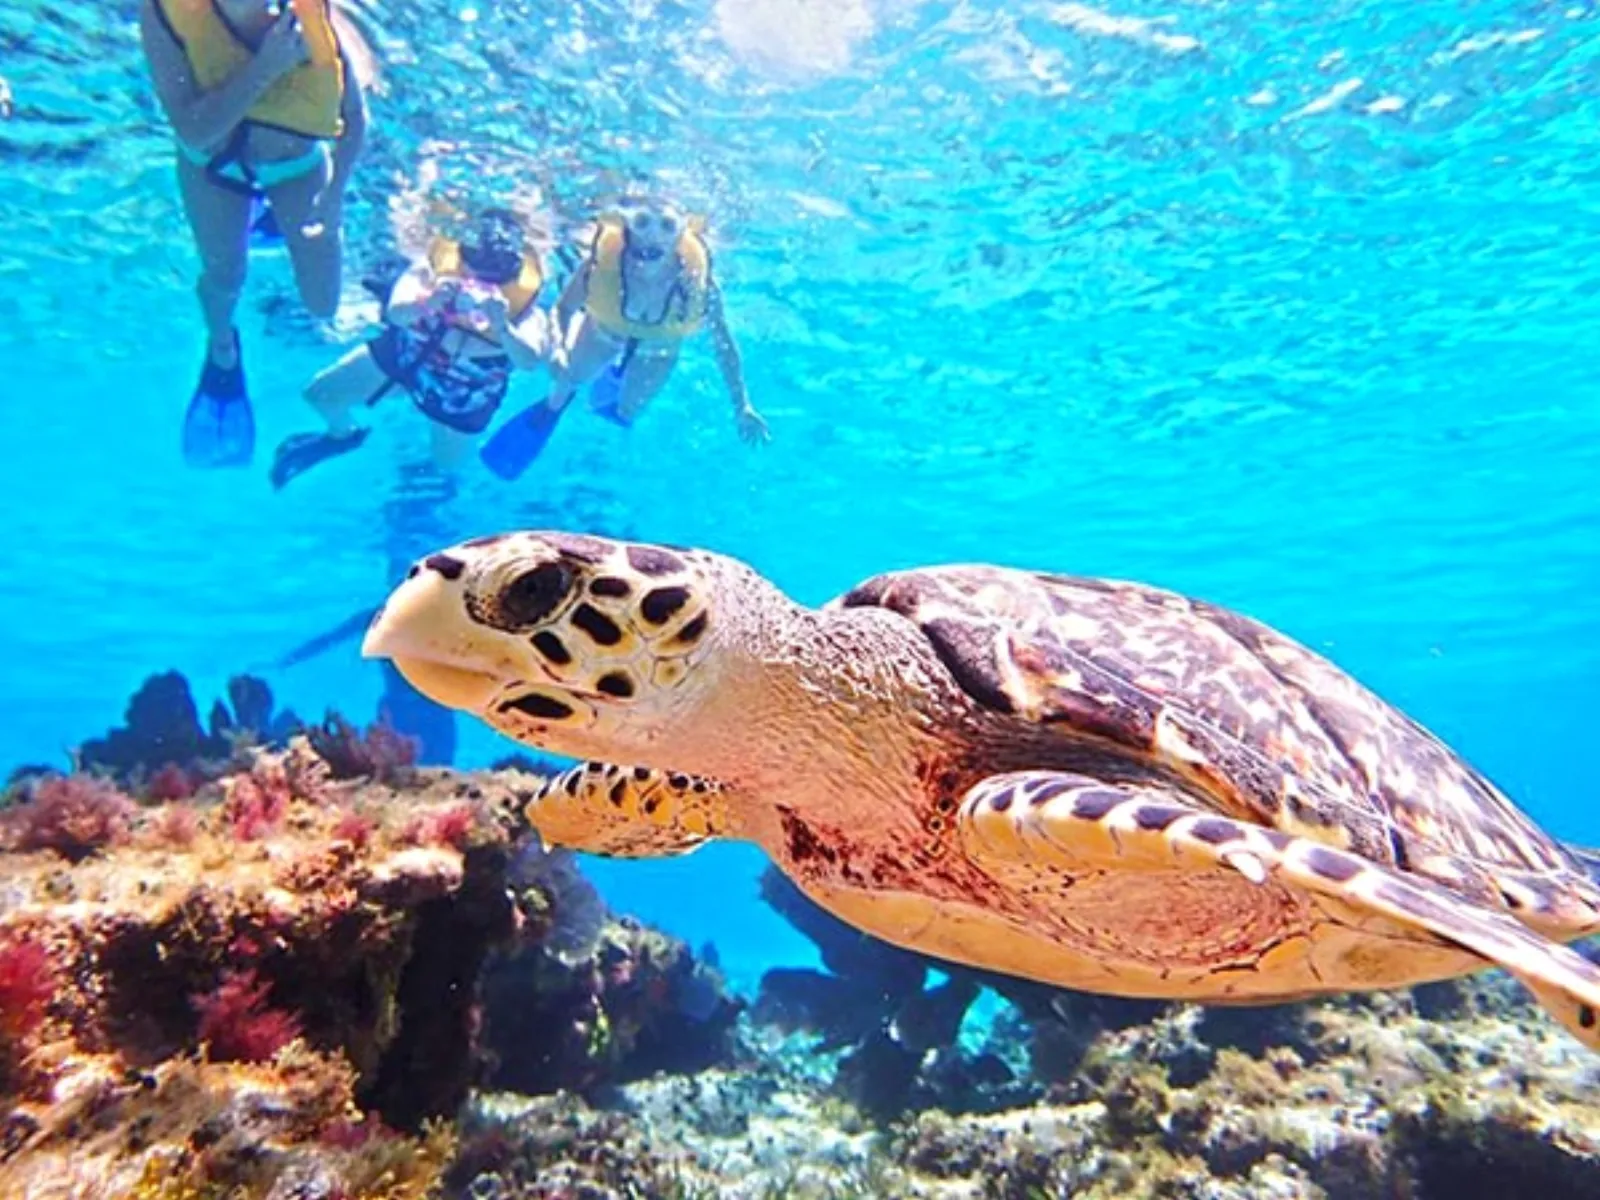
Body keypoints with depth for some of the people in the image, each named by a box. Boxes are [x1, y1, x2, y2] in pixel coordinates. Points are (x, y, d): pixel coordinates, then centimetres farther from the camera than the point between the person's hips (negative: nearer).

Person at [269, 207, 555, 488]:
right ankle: (344, 435, 44)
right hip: (405, 351, 2)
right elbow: (396, 313, -44)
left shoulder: (522, 301, -35)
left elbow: (530, 361, -52)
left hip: (461, 394, -1)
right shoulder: (439, 262, -31)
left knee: (447, 464, 16)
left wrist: (502, 328, -69)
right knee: (320, 395, 8)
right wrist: (427, 302, -64)